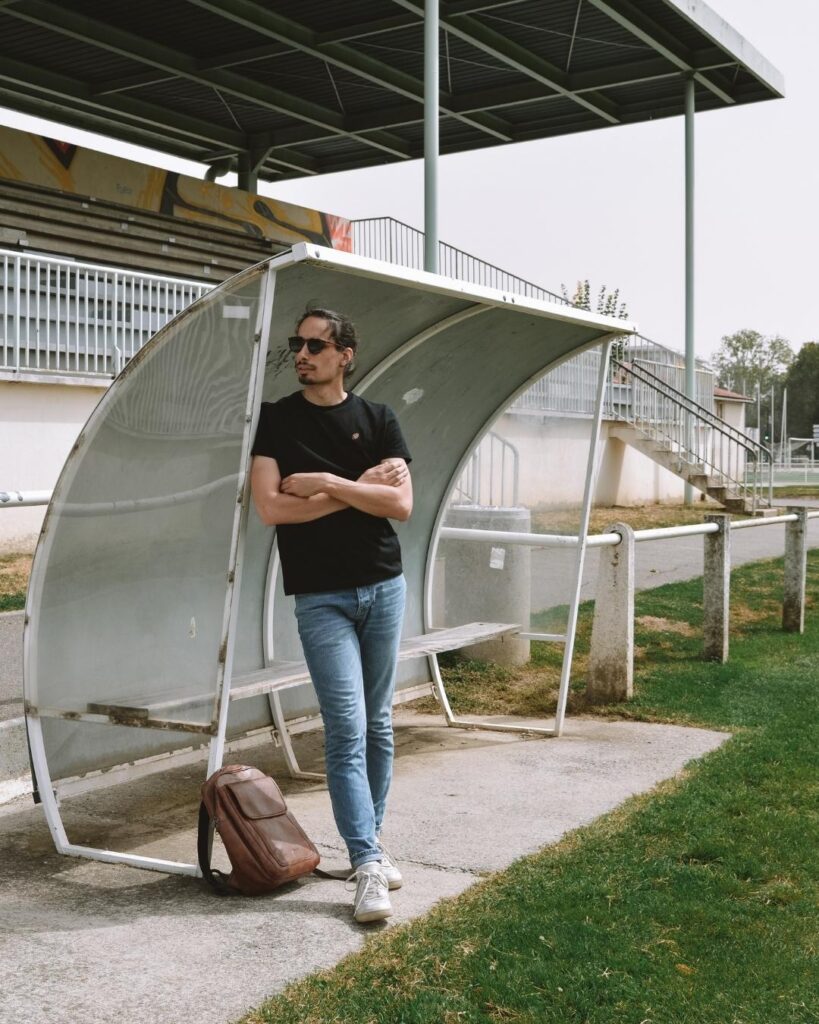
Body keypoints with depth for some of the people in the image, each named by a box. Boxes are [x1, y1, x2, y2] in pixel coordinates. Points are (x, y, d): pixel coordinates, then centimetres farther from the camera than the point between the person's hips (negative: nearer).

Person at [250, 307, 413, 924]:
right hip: (321, 597, -3)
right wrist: (360, 487, -10)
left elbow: (401, 505, -7)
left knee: (378, 726, 11)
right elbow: (271, 507, -12)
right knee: (346, 730, -8)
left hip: (384, 587, 3)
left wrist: (325, 482, -15)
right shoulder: (275, 420, 0)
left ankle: (372, 843, 24)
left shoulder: (378, 420, 4)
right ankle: (367, 868, -7)